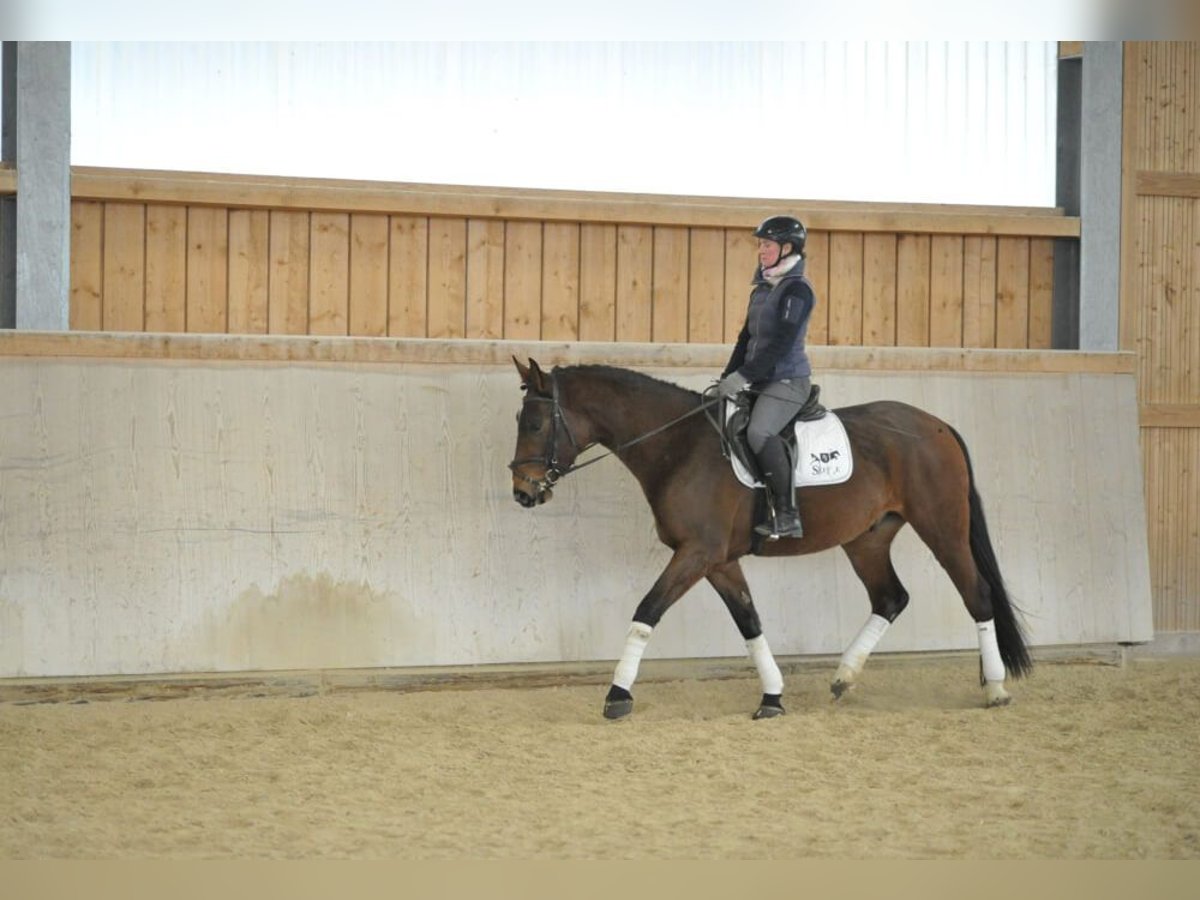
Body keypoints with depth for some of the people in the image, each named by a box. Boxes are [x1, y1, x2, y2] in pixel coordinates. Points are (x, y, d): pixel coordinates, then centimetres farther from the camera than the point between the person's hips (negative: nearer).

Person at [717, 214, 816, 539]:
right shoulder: (762, 288, 16)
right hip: (761, 382, 10)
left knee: (759, 433, -30)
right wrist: (727, 378, 10)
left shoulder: (796, 289, -11)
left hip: (787, 381, -10)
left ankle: (788, 516, -25)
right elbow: (747, 337, 19)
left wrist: (743, 377, -21)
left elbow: (779, 344, -19)